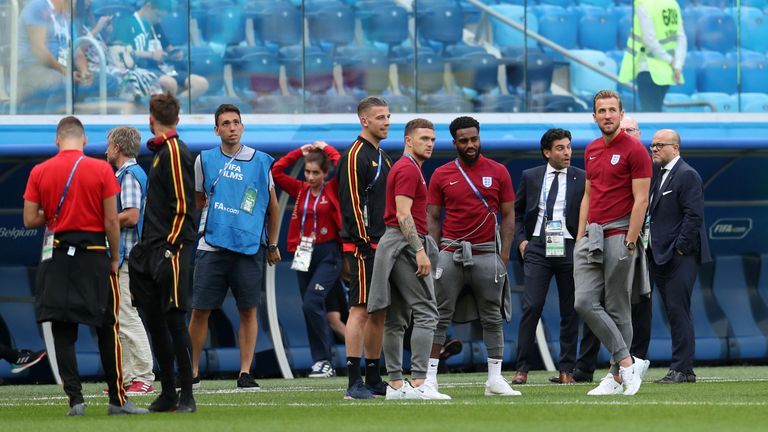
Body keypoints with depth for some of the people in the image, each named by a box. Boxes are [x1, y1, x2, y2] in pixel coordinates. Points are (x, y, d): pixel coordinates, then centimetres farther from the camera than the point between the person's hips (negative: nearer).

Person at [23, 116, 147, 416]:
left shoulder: (39, 172, 0)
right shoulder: (101, 169, -5)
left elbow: (29, 219, 0)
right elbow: (111, 220, -5)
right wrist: (115, 257, 5)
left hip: (56, 256, 1)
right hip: (94, 255, -1)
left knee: (63, 331, 5)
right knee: (107, 329, 6)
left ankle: (75, 398, -2)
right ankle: (117, 400, 6)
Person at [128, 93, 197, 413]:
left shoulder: (175, 152, -10)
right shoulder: (161, 152, 18)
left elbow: (183, 206, -16)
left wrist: (172, 247, -19)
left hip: (170, 247, -10)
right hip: (152, 248, 10)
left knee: (174, 320, -9)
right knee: (154, 320, 10)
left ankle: (187, 396, -7)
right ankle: (168, 394, 16)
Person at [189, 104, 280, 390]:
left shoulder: (260, 161, 5)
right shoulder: (204, 160, 7)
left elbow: (273, 205, 13)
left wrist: (272, 245, 15)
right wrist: (210, 206, 3)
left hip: (249, 248, -1)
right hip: (212, 246, 1)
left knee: (248, 310, 0)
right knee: (200, 311, -1)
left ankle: (245, 373, 5)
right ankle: (192, 372, 10)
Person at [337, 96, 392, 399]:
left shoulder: (382, 157, 20)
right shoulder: (355, 156, -10)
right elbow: (352, 203, -16)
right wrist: (365, 243, -20)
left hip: (383, 246, 10)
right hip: (364, 246, -10)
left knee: (379, 313, 10)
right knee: (360, 310, -11)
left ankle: (374, 379, 15)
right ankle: (354, 383, -13)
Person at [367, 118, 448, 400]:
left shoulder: (403, 168, 21)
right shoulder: (408, 169, -11)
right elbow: (403, 214, -19)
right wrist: (420, 250, -23)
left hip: (394, 245, 11)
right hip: (407, 244, -11)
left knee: (396, 320, 7)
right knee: (426, 313, -13)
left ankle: (396, 384, 7)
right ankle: (418, 382, -19)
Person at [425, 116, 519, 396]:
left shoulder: (498, 172, 5)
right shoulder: (441, 175, 5)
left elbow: (508, 216, 6)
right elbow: (432, 218, 7)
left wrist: (504, 255, -2)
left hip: (486, 254, 1)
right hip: (450, 254, -1)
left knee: (492, 318, 4)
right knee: (440, 317, -2)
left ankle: (495, 379, 8)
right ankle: (430, 378, 0)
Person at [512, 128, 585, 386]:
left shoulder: (582, 179, 3)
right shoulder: (531, 177, 8)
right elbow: (516, 211, 18)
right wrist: (521, 240, 6)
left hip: (569, 249, 0)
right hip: (537, 248, 0)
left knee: (569, 312, 3)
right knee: (531, 307, -8)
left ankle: (566, 370, 10)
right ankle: (522, 369, -6)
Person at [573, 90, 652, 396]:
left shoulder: (634, 150, -6)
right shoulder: (591, 150, 16)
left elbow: (641, 200, -10)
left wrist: (629, 243, -16)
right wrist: (581, 236, 13)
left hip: (619, 236, -7)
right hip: (592, 236, 7)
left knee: (617, 309, -3)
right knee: (585, 303, -5)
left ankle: (618, 377, 4)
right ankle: (628, 362, 0)